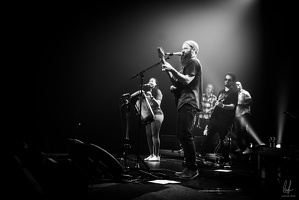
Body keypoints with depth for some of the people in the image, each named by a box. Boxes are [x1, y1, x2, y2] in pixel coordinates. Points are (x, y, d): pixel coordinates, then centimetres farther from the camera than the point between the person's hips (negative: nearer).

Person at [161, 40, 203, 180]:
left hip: (189, 103, -10)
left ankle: (193, 169, -11)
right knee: (181, 135, 9)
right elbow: (178, 82, 22)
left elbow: (187, 80, -17)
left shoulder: (194, 62, -3)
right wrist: (168, 71, 9)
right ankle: (188, 168, 14)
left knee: (185, 135, -14)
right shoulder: (186, 64, 27)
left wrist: (172, 69, -17)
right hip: (183, 103, 10)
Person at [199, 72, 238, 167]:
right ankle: (201, 154, 6)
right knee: (207, 136, 0)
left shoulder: (234, 93, -2)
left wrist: (223, 105, -35)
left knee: (224, 141, -4)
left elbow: (232, 106, -17)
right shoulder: (221, 91, 18)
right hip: (215, 118, 6)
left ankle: (226, 161, 6)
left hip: (225, 121, -6)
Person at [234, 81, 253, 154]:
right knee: (238, 132, 6)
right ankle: (240, 147, 15)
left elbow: (250, 102, -11)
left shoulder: (245, 93, -1)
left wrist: (241, 104, -18)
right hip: (236, 115, 7)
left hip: (244, 114, -7)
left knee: (244, 131, -14)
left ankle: (248, 148, -10)